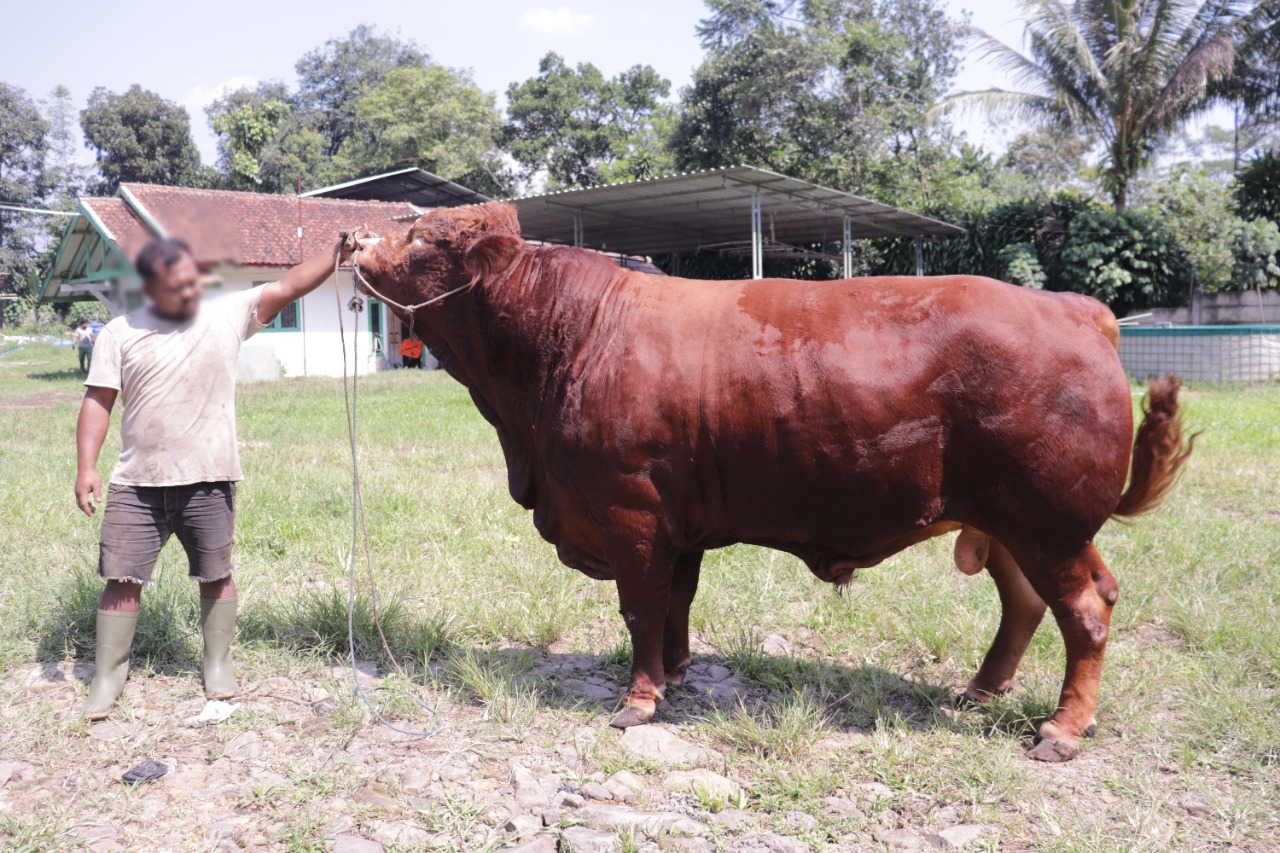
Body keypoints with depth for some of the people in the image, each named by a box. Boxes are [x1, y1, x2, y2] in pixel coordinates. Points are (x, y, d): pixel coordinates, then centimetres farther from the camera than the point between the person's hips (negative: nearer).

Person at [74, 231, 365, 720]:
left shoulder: (229, 316, 3)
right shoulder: (121, 334, 3)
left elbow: (290, 286, -4)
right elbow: (98, 401, 3)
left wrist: (338, 253, -16)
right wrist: (87, 467, -5)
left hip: (208, 482, 0)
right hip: (136, 485, 1)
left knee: (216, 576, 9)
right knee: (122, 579, 4)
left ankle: (218, 665, 26)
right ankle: (107, 678, 18)